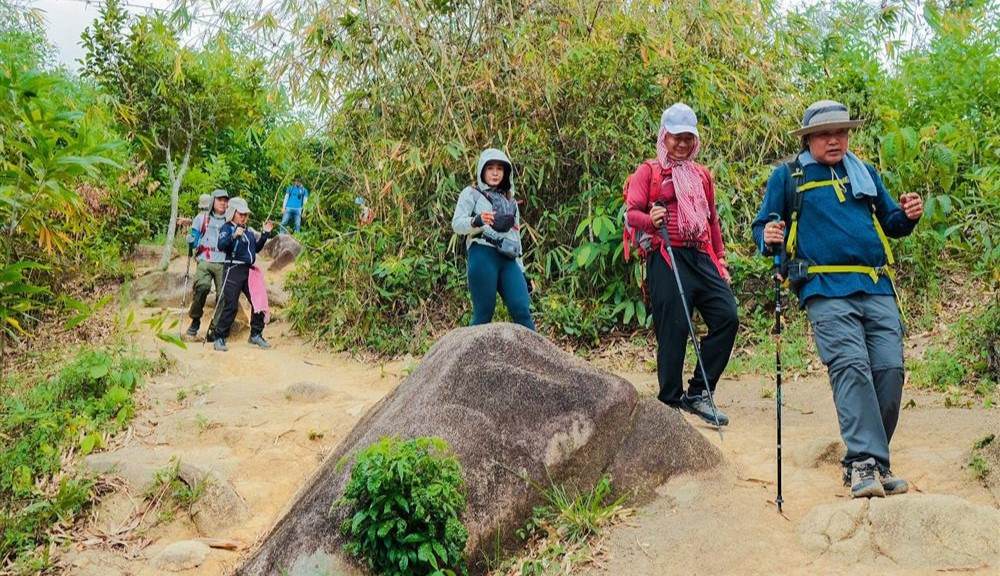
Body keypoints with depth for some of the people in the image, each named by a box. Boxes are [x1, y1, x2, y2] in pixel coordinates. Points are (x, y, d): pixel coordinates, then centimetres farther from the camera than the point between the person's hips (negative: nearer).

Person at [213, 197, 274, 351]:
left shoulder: (249, 231, 17)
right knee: (231, 305, -9)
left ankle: (256, 335, 19)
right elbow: (221, 246, -18)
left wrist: (265, 234, 14)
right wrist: (233, 236, -33)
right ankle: (219, 338, -1)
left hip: (250, 271, 7)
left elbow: (257, 248, 25)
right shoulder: (227, 228, -3)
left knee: (259, 303, 6)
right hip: (234, 269, -7)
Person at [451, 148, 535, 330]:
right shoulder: (471, 193, 10)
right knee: (484, 313, -7)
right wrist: (477, 221, -23)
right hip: (483, 255, -4)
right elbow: (457, 224, -2)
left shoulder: (509, 199, 26)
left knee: (522, 310, -9)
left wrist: (521, 267, 19)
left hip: (508, 259, 5)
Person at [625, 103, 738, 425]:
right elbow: (631, 213, -3)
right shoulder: (648, 171, 7)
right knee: (674, 328, -8)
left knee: (727, 317, -6)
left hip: (701, 257, 6)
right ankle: (670, 402, 5)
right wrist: (651, 220, -25)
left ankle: (698, 394, 4)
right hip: (666, 258, -6)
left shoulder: (702, 175, 23)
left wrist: (720, 259, 21)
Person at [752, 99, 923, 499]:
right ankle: (864, 462, -18)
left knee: (890, 368, -5)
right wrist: (769, 240, -14)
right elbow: (762, 226, 10)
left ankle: (868, 463, 6)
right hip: (826, 291, -4)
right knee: (851, 366, -18)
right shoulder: (787, 177, 11)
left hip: (877, 289, 4)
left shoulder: (866, 173, 23)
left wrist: (908, 215, 4)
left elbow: (890, 223, 26)